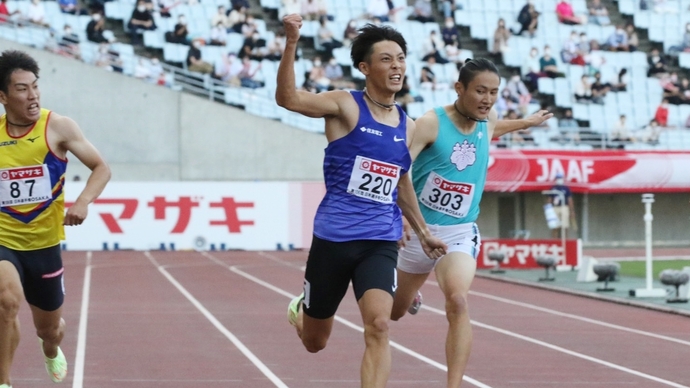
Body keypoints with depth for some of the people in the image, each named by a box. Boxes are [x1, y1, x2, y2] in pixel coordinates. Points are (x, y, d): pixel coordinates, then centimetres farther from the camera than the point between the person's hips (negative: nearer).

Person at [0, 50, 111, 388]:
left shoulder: (57, 127, -8)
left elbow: (101, 168, -4)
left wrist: (82, 202, -22)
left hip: (44, 243, 1)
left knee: (49, 328, 17)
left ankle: (51, 352, 57)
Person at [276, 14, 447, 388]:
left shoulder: (407, 126, 9)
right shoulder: (346, 105, -7)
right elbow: (288, 98, -25)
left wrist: (423, 232, 30)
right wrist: (291, 43, -39)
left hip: (381, 242, 3)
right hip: (333, 238, -3)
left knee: (378, 325, -22)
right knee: (314, 342, 13)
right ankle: (300, 308, 51)